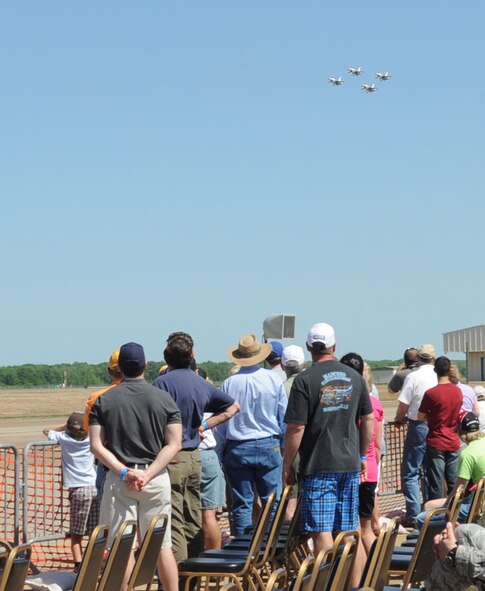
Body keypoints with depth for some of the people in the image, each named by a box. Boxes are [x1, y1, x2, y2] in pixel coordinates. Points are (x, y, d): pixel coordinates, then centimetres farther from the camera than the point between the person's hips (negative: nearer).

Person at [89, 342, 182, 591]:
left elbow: (97, 446, -6)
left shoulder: (104, 401, 0)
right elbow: (174, 444, -5)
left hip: (118, 479, -1)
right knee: (163, 545, 7)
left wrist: (124, 472, -10)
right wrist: (148, 474, -10)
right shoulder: (163, 398, 1)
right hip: (156, 479, 1)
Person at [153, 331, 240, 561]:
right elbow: (233, 406, 21)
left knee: (173, 523, -7)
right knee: (194, 521, 13)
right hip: (194, 457, 7)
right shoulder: (202, 384, 10)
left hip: (172, 457, -7)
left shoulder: (163, 383, -12)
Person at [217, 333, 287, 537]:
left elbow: (220, 423, 2)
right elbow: (285, 418, 2)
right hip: (269, 446, 0)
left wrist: (221, 452, 11)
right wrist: (284, 448, 12)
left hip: (237, 449, 0)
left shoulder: (229, 383, -3)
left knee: (241, 504, 4)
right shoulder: (273, 379, -3)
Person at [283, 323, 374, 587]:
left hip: (317, 468, -5)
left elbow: (296, 428, -12)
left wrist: (287, 465, -2)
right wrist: (362, 456, 21)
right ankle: (355, 585, 15)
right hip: (350, 465, 5)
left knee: (322, 533, -3)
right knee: (351, 532, 11)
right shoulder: (354, 377, 5)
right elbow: (368, 420, 11)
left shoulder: (305, 380, -10)